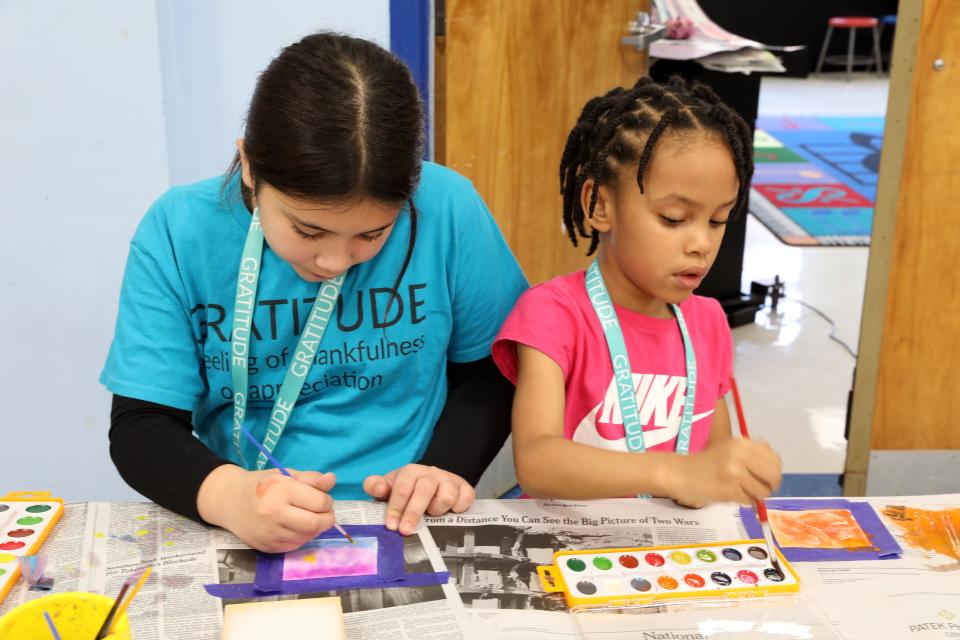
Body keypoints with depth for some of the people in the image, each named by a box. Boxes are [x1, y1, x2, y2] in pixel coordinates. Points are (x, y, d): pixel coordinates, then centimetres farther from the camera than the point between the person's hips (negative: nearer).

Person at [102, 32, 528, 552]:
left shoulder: (448, 210, -11)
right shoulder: (179, 232, -11)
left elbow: (490, 370, 3)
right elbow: (141, 428, -9)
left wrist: (448, 466, -13)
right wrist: (229, 495, -27)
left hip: (409, 526, 1)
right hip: (246, 535, 0)